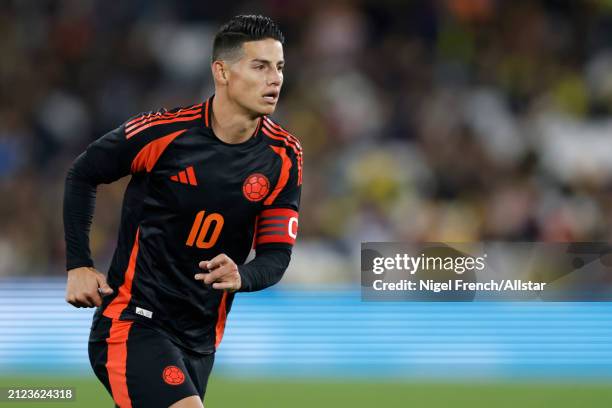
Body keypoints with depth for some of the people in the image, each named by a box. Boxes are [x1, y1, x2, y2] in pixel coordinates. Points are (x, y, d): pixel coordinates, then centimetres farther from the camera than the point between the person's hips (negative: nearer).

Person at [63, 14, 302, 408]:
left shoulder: (284, 155, -3)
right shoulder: (162, 132, -14)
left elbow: (276, 253, -1)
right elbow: (82, 175, 2)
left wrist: (241, 277, -23)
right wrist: (79, 265, -3)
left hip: (200, 338, 6)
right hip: (132, 323, -6)